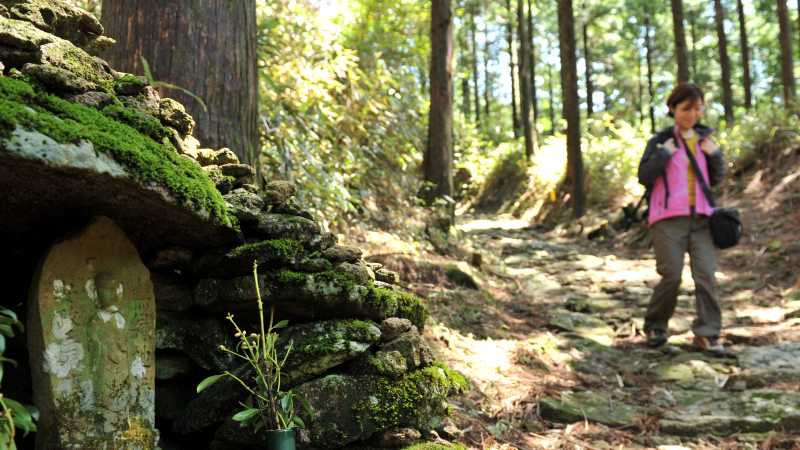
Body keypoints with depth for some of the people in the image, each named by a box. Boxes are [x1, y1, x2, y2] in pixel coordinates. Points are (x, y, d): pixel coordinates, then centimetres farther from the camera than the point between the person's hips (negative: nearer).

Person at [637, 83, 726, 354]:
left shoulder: (704, 139, 13)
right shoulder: (661, 141, 1)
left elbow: (716, 180, 16)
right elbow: (644, 177, -4)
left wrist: (716, 155, 0)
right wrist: (664, 153, -13)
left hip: (700, 218, 4)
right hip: (668, 219, -3)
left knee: (706, 274, -5)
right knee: (671, 276, -4)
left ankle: (707, 333, 2)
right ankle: (655, 327, 15)